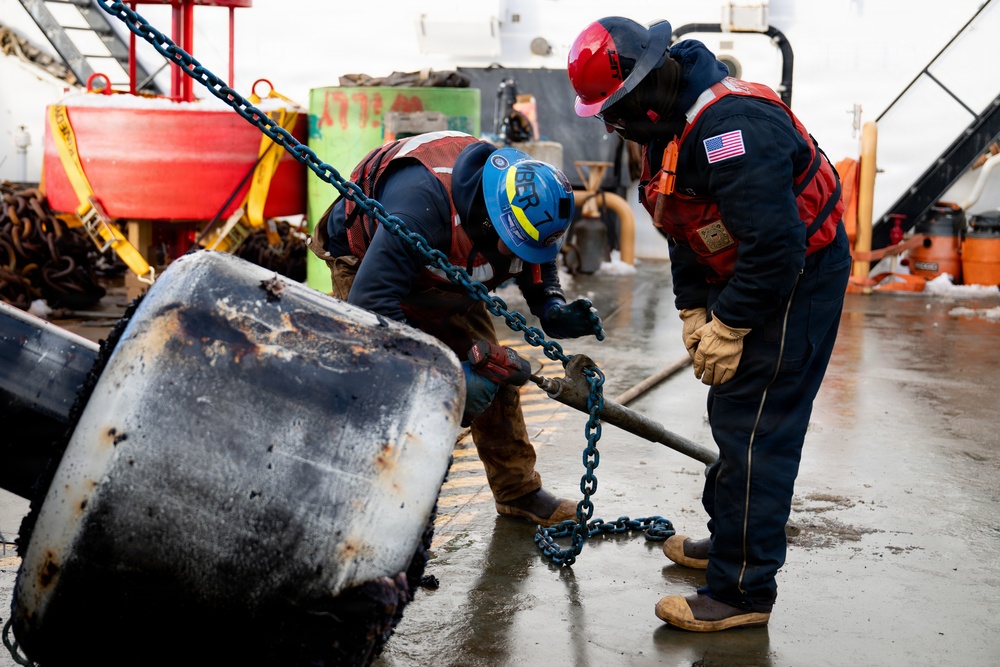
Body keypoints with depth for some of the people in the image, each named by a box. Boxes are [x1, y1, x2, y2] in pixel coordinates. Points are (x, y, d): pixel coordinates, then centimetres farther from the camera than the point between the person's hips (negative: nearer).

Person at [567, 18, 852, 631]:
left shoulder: (731, 126, -29)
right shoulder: (668, 126, 4)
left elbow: (774, 244, -31)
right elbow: (685, 233, 12)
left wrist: (729, 329, -22)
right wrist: (694, 314, 5)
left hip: (799, 277, -10)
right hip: (744, 276, 10)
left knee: (753, 430, -9)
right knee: (730, 414, 20)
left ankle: (743, 592, -1)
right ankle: (728, 540, 37)